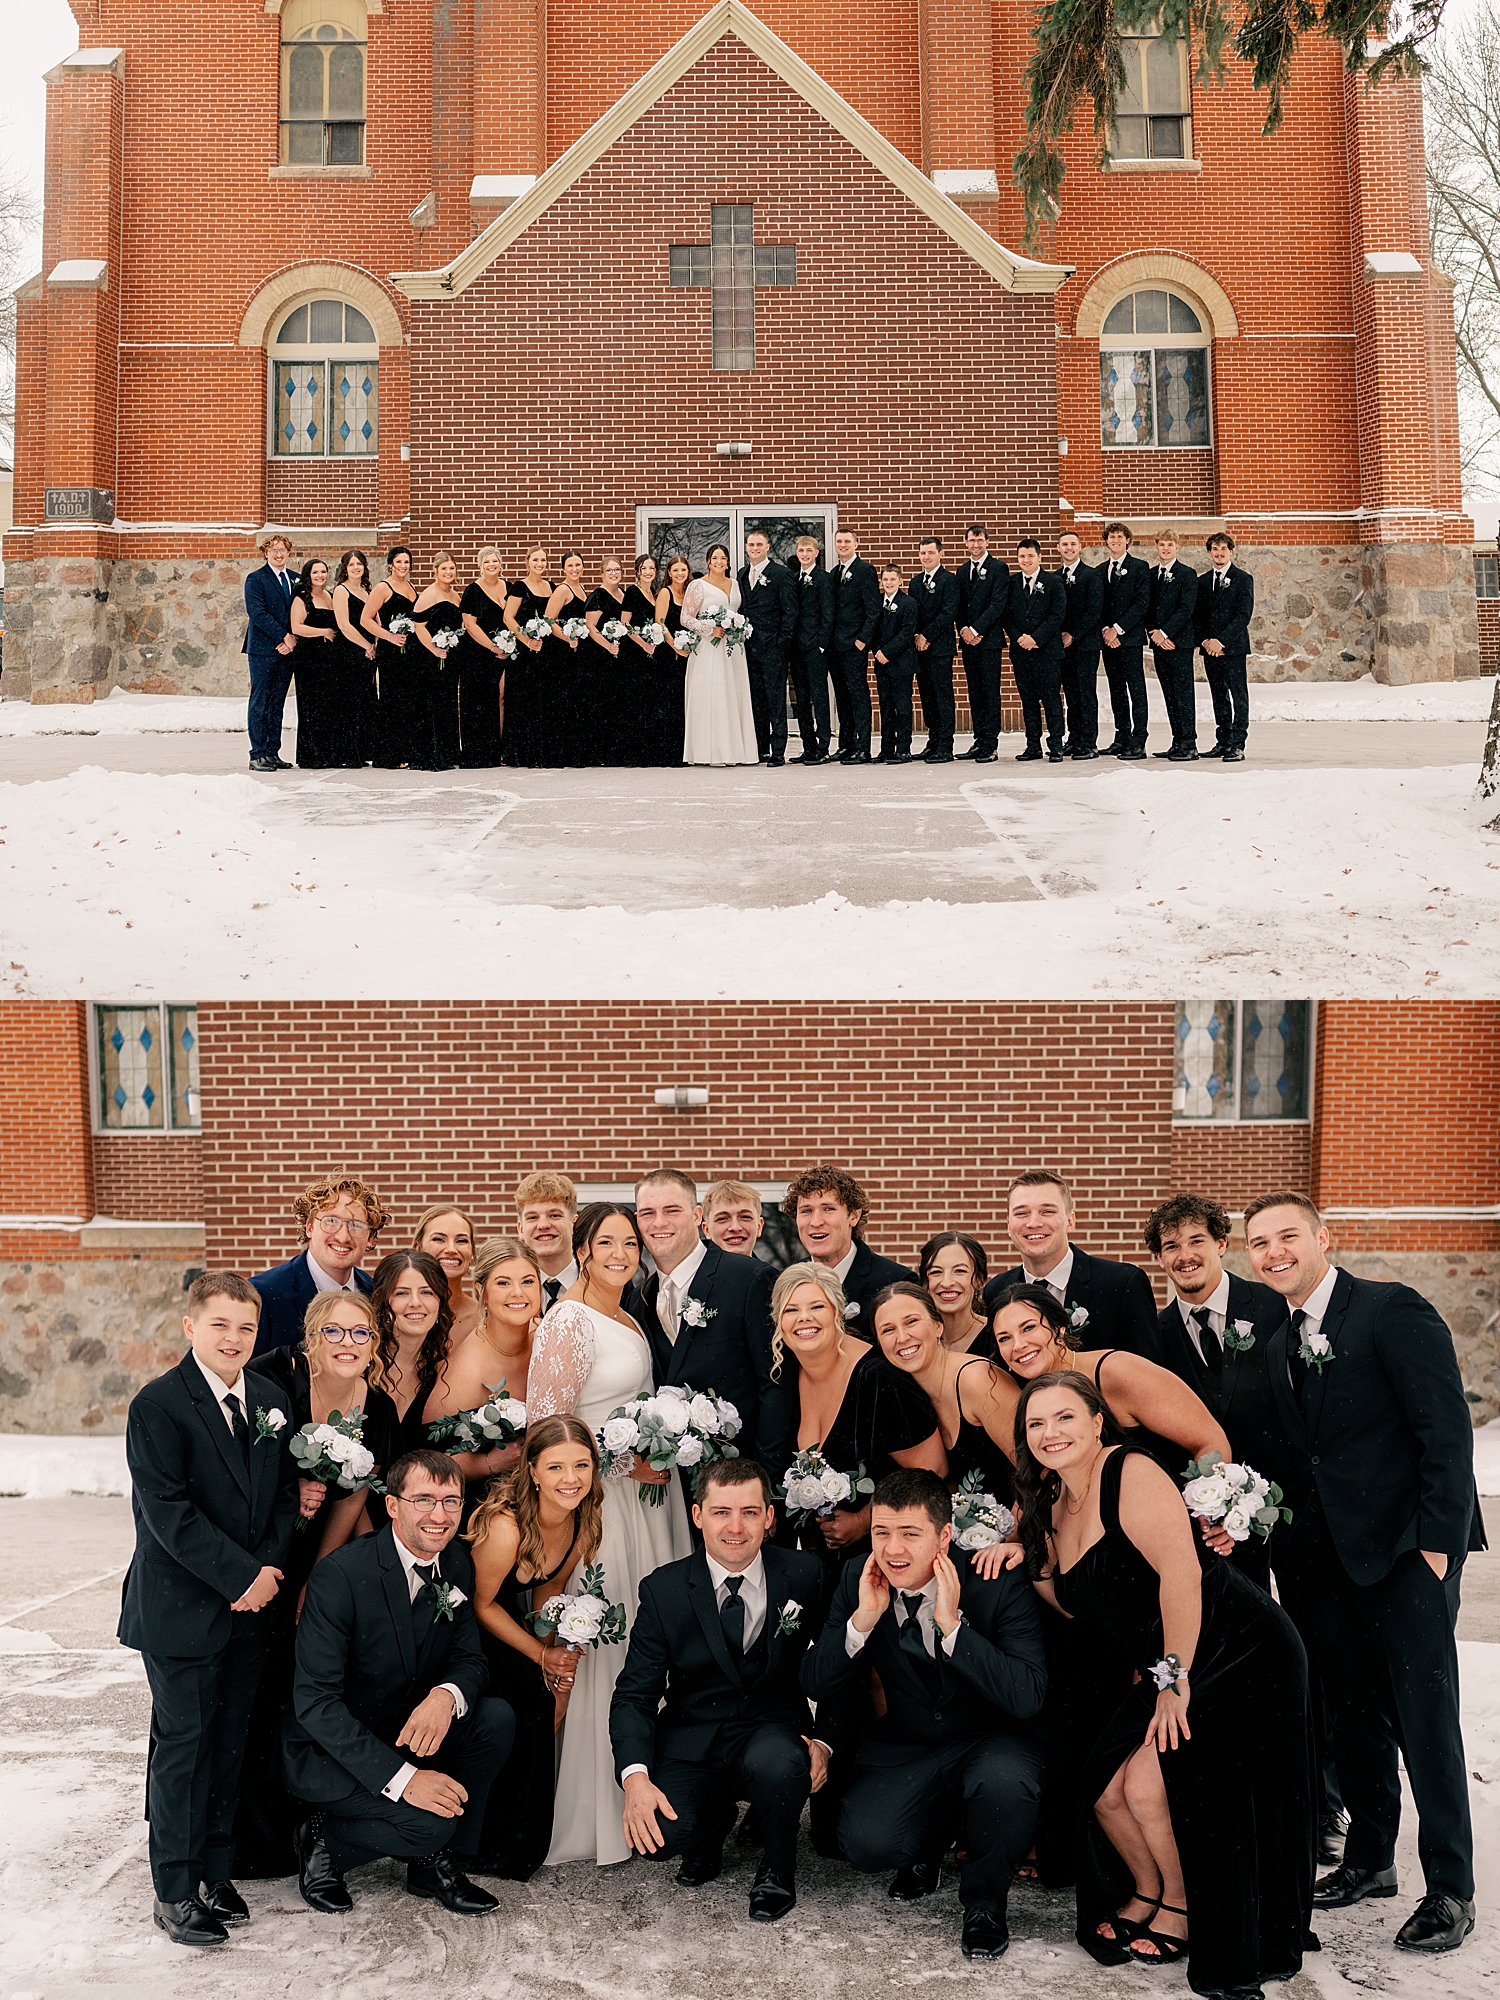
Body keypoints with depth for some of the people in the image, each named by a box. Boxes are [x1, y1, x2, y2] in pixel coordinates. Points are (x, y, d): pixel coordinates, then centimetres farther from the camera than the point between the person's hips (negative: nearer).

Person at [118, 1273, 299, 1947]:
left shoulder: (272, 1402, 7)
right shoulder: (158, 1404, -13)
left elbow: (284, 1497, 10)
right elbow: (167, 1511, -18)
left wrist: (267, 1569, -6)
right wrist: (241, 1576, -17)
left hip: (249, 1603, 6)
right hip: (180, 1608, -5)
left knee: (230, 1743, 12)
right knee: (184, 1744, 2)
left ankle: (214, 1870, 25)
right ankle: (174, 1890, 14)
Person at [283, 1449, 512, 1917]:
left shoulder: (456, 1565, -3)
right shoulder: (340, 1575, -23)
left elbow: (469, 1657, 0)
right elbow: (314, 1700, -25)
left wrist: (447, 1696, -27)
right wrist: (401, 1776, -32)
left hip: (406, 1732, 7)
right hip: (329, 1749, -6)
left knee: (496, 1718, -17)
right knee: (431, 1821, -26)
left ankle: (436, 1862, 1)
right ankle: (323, 1840, 3)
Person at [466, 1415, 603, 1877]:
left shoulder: (584, 1518, -13)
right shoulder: (506, 1526, -33)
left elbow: (550, 1589, 0)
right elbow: (481, 1604, -20)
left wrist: (553, 1654, -12)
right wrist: (541, 1656, -17)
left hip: (510, 1618, 6)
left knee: (556, 1689, -12)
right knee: (532, 1696, -20)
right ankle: (503, 1850, -1)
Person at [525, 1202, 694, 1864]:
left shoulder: (628, 1319, 13)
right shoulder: (568, 1322, -14)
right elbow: (545, 1425, -17)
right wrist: (625, 1461, -16)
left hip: (643, 1491, 9)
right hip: (596, 1501, -8)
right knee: (600, 1647, -3)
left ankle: (638, 1795, 22)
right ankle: (592, 1814, 8)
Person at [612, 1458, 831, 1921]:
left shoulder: (805, 1577, -4)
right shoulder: (664, 1589, -4)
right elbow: (634, 1694, -4)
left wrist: (824, 1742, -12)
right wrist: (635, 1776, -22)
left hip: (773, 1729, 0)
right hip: (691, 1740, 1)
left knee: (777, 1763, -36)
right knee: (661, 1832, -28)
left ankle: (777, 1869, -1)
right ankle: (710, 1832, 12)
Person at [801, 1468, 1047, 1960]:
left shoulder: (1000, 1584, -20)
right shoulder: (857, 1579, -9)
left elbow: (1027, 1698, -29)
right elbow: (816, 1687, -9)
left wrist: (952, 1625, -35)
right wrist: (863, 1619, -24)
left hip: (992, 1741, -2)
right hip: (906, 1748, 3)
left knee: (1004, 1780, -35)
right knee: (864, 1843, -22)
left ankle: (984, 1901, -3)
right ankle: (929, 1841, 17)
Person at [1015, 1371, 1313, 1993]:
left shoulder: (1131, 1472, -18)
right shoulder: (1050, 1508, 8)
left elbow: (1182, 1571, -23)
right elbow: (1075, 1603, 13)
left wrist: (1174, 1677, -18)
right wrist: (1021, 1556, -2)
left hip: (1238, 1655, -8)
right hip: (1160, 1668, 8)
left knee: (1151, 1781, -17)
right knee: (1105, 1782, -5)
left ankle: (1181, 1908, 12)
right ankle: (1146, 1894, 24)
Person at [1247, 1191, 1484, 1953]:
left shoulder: (1394, 1311, -12)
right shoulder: (1280, 1345, 12)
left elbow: (1447, 1429, -14)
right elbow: (1303, 1454, 12)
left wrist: (1437, 1540, -17)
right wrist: (1287, 1536, -1)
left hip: (1409, 1547, -7)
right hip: (1332, 1554, 7)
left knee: (1425, 1712, -2)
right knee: (1354, 1710, 13)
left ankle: (1450, 1890, 11)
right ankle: (1370, 1858, 27)